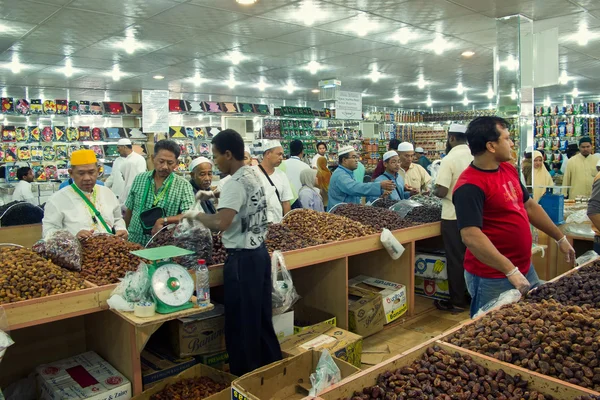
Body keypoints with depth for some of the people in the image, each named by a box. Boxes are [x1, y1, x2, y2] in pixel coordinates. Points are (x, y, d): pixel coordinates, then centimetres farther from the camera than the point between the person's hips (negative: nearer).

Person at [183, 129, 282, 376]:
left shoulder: (235, 183, -20)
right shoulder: (254, 175, 8)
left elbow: (221, 223, -30)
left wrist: (197, 215, -13)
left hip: (242, 259, -9)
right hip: (259, 252, 9)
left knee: (241, 322, 5)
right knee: (261, 317, 19)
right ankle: (272, 367, 32)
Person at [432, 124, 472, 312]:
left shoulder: (449, 159, -15)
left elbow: (441, 191, -19)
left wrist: (433, 191, 2)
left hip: (454, 216, -6)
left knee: (456, 259, 3)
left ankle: (457, 301, 11)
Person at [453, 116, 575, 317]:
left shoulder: (509, 169, 5)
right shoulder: (470, 186, -23)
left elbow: (530, 206, 18)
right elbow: (471, 236, -30)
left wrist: (560, 238, 22)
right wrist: (511, 271, -29)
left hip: (525, 269, 9)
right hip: (493, 278, -8)